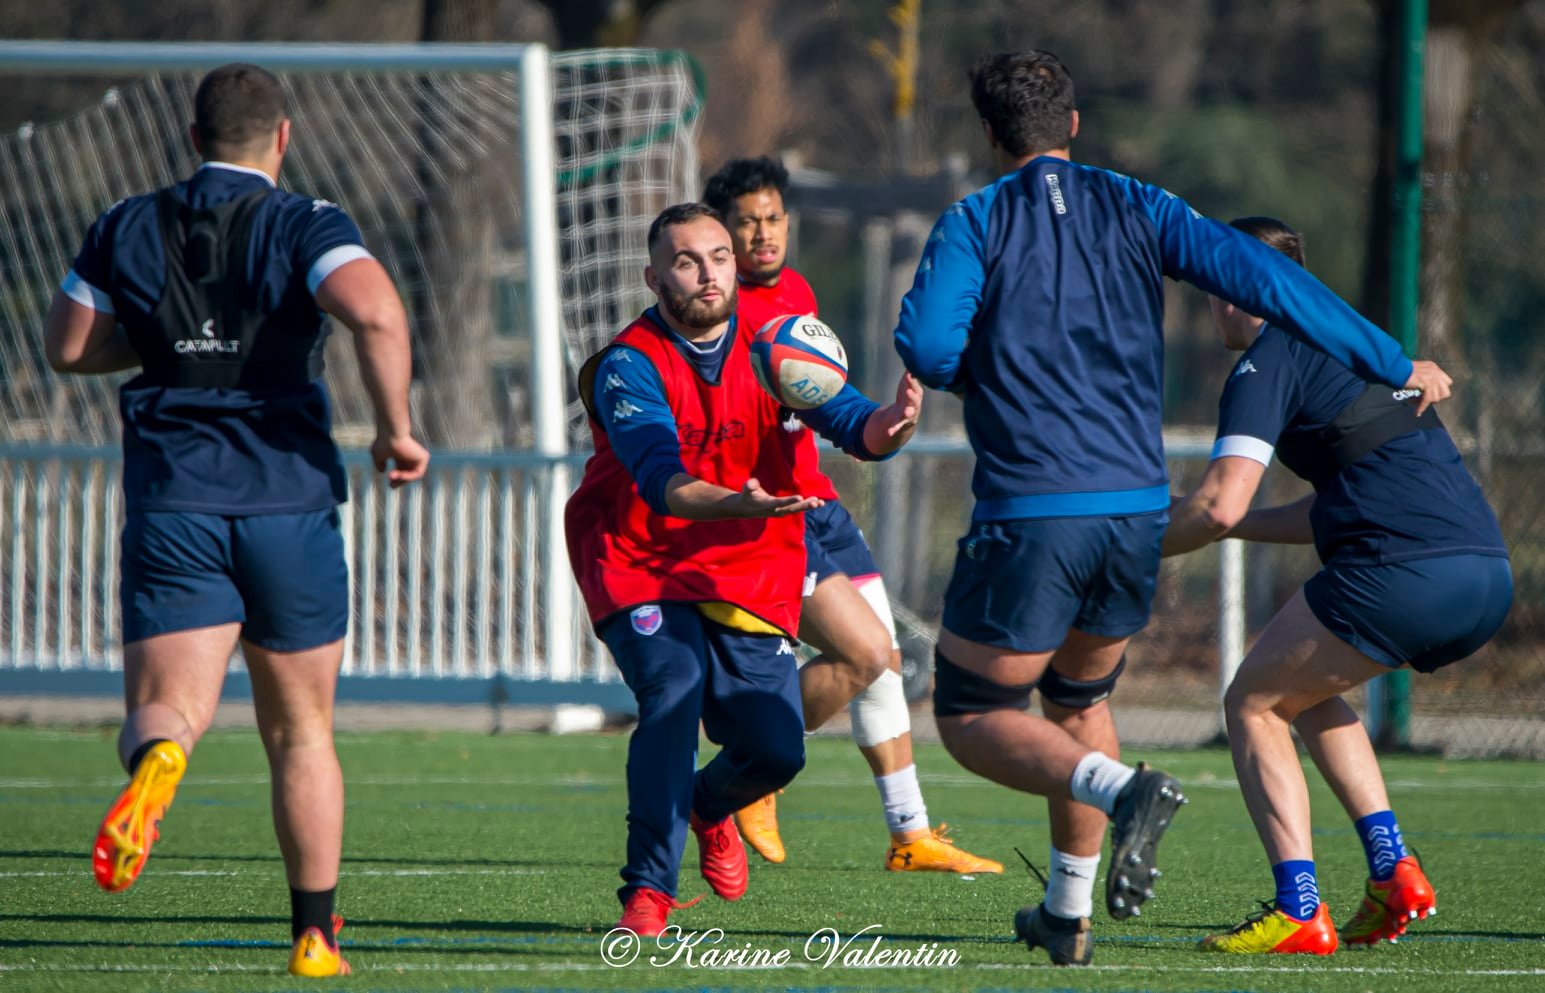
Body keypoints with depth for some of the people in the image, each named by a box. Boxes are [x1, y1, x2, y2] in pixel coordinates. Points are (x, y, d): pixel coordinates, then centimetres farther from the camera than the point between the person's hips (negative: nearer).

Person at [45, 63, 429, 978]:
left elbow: (68, 347, 13)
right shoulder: (305, 226, -3)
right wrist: (396, 428, -10)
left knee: (167, 705, -6)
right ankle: (315, 932, 16)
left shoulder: (128, 229, 7)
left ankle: (156, 763, -44)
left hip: (171, 507, 1)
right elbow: (376, 311, -21)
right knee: (303, 732, 13)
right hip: (290, 499, -1)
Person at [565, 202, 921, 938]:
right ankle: (648, 892, -26)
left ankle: (708, 808, 34)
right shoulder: (629, 366, -16)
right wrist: (738, 505, -50)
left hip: (750, 577, 4)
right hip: (641, 568, -4)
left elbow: (848, 422, -13)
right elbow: (662, 483, -31)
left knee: (775, 750, -3)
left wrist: (885, 427, -37)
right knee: (673, 691, -29)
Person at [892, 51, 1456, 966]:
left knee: (973, 719, 6)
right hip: (1137, 510, 5)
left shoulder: (974, 224, -1)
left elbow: (927, 347, -13)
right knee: (1079, 698, 26)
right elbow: (1261, 277, -1)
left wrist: (991, 372, 11)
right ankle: (1069, 915, 25)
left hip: (1031, 519, -5)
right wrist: (1395, 366, 4)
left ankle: (1123, 791, -21)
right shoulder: (1137, 211, 7)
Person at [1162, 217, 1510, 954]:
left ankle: (1299, 912, -6)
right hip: (1488, 573, 8)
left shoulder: (1269, 361, -1)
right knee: (1303, 691, 27)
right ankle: (1392, 871, 15)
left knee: (1252, 703, 7)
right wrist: (1229, 525, 34)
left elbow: (1219, 506, -10)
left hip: (1401, 573, -8)